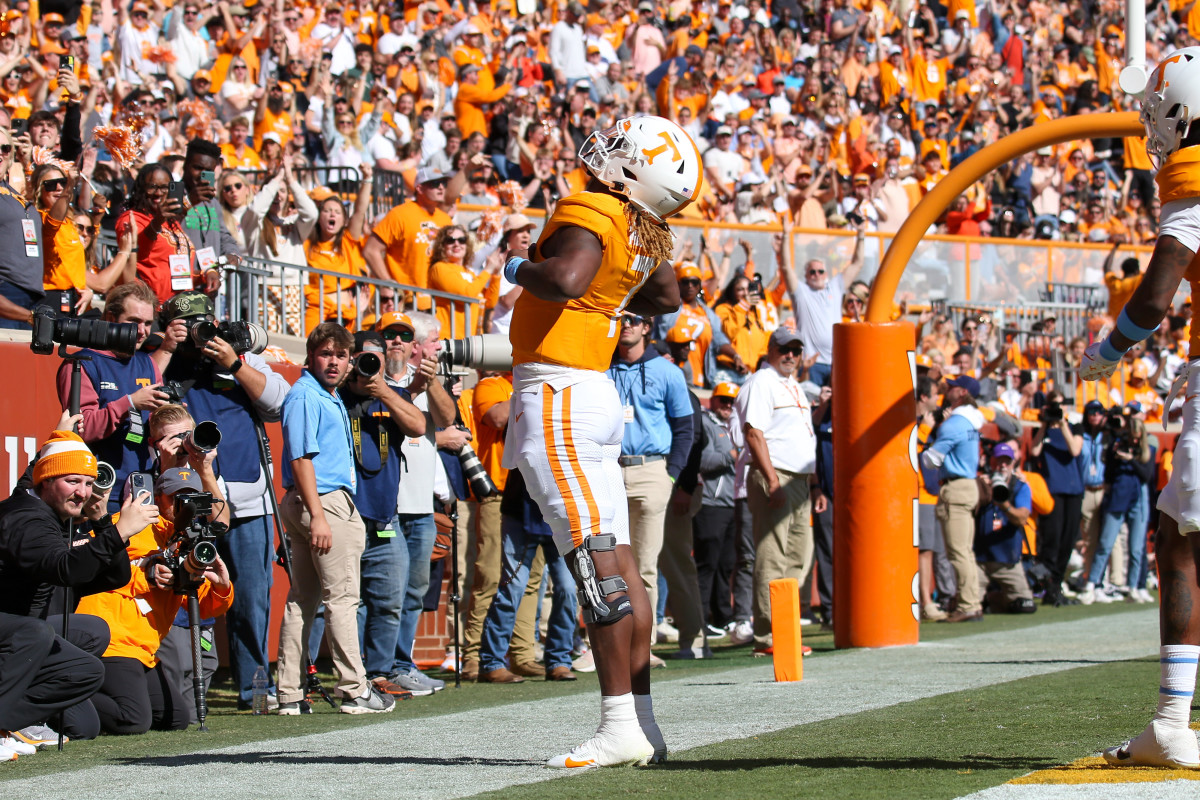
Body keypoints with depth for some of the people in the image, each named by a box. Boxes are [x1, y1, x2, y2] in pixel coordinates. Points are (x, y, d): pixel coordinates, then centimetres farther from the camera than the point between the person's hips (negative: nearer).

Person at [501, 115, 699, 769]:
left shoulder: (592, 213, -16)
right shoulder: (646, 231, 11)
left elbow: (565, 279, -35)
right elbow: (666, 299, 31)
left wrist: (518, 267, -15)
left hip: (557, 393, -9)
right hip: (595, 390, 9)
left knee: (597, 562, -11)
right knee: (616, 561, 9)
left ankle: (622, 724, -13)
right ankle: (641, 719, 12)